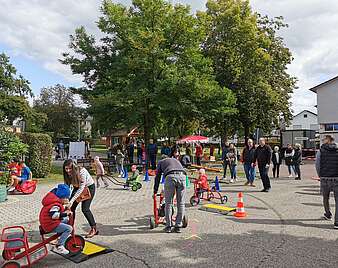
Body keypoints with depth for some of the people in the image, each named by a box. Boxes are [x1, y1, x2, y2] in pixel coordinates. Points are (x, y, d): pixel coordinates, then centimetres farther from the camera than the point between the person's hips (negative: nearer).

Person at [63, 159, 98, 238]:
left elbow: (81, 188, -33)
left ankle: (94, 229, 1)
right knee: (71, 207, -4)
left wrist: (72, 200, -37)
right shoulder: (67, 174, -17)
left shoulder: (82, 171, -34)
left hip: (89, 187, -6)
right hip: (77, 188, 6)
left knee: (85, 209, -14)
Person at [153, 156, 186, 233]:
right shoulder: (176, 160, 40)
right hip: (182, 176, 3)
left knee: (168, 203, 8)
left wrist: (155, 191, 36)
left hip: (170, 176, -3)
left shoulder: (161, 162, 31)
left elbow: (157, 177, 29)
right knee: (181, 203, 10)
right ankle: (178, 226, 14)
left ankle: (168, 226, 12)